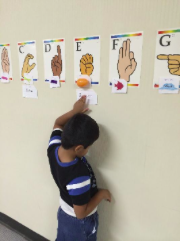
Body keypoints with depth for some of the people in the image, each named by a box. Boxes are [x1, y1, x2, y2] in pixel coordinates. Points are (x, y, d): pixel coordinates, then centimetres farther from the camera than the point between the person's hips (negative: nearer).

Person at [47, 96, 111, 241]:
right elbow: (81, 213, -29)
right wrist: (101, 194, -18)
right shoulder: (79, 177, -42)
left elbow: (58, 124, -3)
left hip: (64, 213, 6)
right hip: (80, 222, -6)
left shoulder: (54, 148, -23)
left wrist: (75, 111, -10)